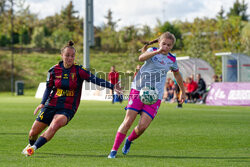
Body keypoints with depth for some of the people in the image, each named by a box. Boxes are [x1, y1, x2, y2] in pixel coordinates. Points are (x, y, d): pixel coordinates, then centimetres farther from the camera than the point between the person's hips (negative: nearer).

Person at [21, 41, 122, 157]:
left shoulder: (79, 71, -8)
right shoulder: (54, 70, -1)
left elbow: (94, 79, -15)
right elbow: (49, 87, 9)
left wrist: (112, 86, -26)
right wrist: (43, 103, -2)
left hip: (68, 109, -3)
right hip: (51, 105, 3)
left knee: (55, 125, -33)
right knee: (34, 132, 4)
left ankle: (34, 148, -23)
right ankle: (31, 145, 40)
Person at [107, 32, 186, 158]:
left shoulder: (172, 60, 11)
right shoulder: (152, 51, 0)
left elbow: (177, 74, 31)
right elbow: (141, 58, -24)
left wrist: (183, 92, 37)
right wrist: (157, 52, -39)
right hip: (138, 90, -2)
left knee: (142, 126, -12)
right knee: (128, 122, -10)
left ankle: (129, 140, 20)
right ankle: (114, 150, 0)